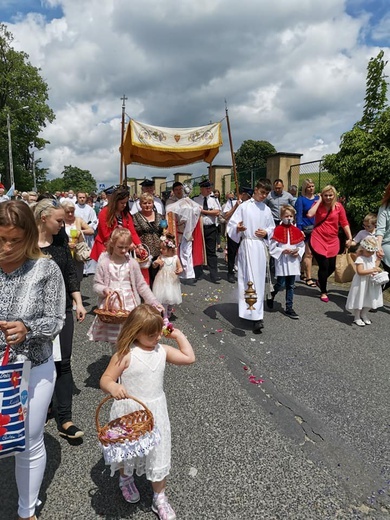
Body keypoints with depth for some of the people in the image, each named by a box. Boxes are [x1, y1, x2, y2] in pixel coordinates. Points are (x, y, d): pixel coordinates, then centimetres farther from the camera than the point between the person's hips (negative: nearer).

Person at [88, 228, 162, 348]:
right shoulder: (104, 263, -3)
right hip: (111, 306, -1)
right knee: (113, 340, 6)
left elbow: (141, 285, 4)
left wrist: (154, 302, -2)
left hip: (129, 306, 1)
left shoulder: (132, 263, 0)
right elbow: (97, 284, 2)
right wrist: (104, 289, -21)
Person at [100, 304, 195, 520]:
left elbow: (189, 358, -4)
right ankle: (126, 480, 56)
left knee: (158, 453, 11)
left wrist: (179, 336, -7)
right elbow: (105, 379, -19)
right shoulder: (125, 355, -22)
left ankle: (159, 498, 34)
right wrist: (113, 387, -41)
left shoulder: (162, 350, -7)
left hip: (155, 411, 3)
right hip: (129, 411, -3)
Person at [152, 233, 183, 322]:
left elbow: (180, 268, -3)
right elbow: (154, 266, 2)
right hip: (162, 281, 0)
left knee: (171, 298, 16)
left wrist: (179, 271, -26)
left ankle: (169, 311, 46)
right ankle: (165, 317, 17)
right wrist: (155, 262, -20)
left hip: (172, 282, 0)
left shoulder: (175, 258, -11)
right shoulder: (161, 257, -6)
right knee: (164, 299, 4)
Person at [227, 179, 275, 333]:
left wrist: (266, 233, -1)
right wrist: (238, 228, -26)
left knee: (260, 279, 9)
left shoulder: (267, 210, 12)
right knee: (250, 280, -10)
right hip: (248, 245, -5)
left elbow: (272, 228, 20)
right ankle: (256, 317, -13)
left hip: (262, 246, 5)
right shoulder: (244, 206, -1)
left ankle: (256, 313, 25)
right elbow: (231, 224, -5)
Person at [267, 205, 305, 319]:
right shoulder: (277, 230, -8)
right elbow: (272, 248, -8)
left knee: (290, 286, 10)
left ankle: (289, 308, 19)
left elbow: (302, 245, 12)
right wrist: (283, 251, -18)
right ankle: (271, 295, 29)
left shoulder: (297, 231, 5)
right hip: (281, 262, -4)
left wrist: (298, 252, -6)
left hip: (293, 262, 4)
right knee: (281, 285, -4)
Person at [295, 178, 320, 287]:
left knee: (307, 253, 13)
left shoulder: (317, 198, 11)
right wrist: (300, 230, -14)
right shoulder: (301, 199, -3)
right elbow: (299, 215, -7)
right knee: (309, 253, -5)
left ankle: (303, 274, 26)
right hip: (306, 229, -5)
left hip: (316, 228, 5)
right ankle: (308, 278, -1)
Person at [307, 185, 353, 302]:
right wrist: (319, 201, -14)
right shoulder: (318, 204, -3)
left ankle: (320, 281, 41)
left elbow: (344, 223, 5)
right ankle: (323, 292, 15)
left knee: (331, 267, 8)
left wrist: (350, 237, 1)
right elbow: (310, 214, -23)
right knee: (324, 266, -4)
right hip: (318, 240, -3)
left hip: (332, 241, 3)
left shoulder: (339, 206, 1)